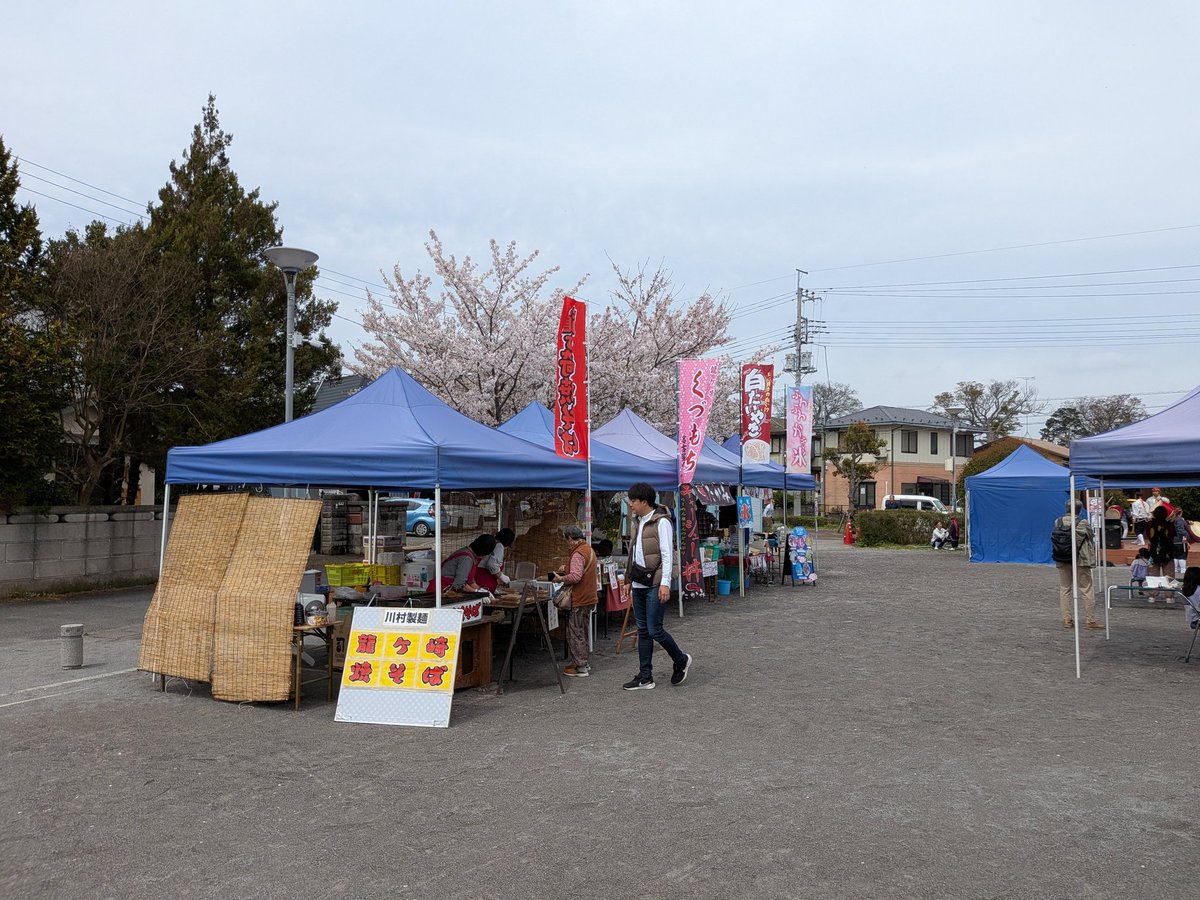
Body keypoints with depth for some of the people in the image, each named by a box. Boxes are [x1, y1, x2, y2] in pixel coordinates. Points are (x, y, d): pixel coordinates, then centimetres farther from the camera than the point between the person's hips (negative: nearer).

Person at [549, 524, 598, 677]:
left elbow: (575, 576, -29)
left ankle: (580, 668, 2)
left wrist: (560, 578, -15)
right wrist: (567, 568, 15)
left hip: (578, 600, -10)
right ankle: (583, 663, 26)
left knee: (575, 633, -1)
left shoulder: (578, 553, -20)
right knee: (582, 632, 18)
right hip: (588, 597, 10)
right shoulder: (589, 550, 12)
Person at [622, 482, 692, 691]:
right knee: (643, 630, 9)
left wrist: (665, 583, -22)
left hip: (655, 584, -8)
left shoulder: (661, 522, -10)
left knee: (654, 630, -7)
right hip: (639, 584, 8)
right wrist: (630, 579, 19)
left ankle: (681, 661, 17)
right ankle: (645, 677, 14)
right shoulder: (640, 523, 16)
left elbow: (667, 554, -16)